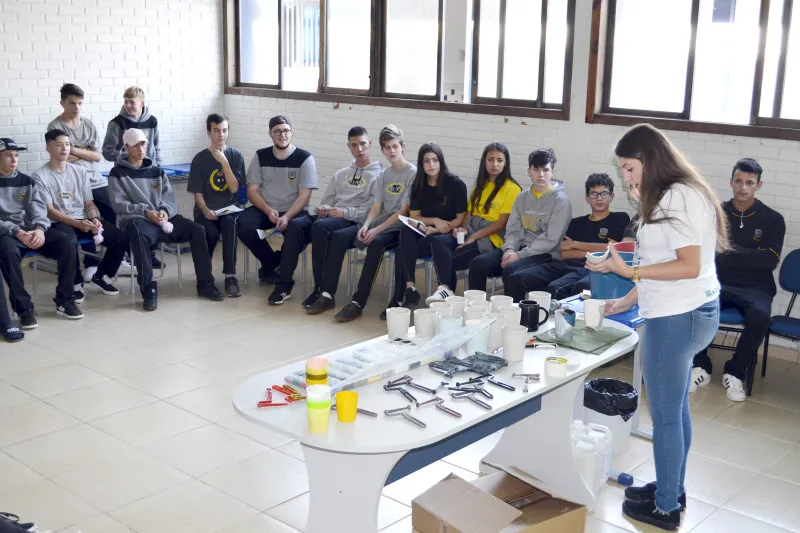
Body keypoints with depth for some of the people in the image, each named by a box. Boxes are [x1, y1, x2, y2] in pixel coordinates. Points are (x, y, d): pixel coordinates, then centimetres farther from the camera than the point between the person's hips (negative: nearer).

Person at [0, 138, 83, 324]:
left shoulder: (27, 181, 14)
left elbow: (38, 208, 4)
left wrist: (39, 229, -19)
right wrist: (17, 232, -23)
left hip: (32, 230, 4)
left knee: (66, 243, -21)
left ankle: (64, 301, -12)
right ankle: (24, 308, -29)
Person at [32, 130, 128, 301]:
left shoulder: (79, 172, 11)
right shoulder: (40, 176, -3)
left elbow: (89, 204, 11)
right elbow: (49, 211, -9)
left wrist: (95, 219, -12)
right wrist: (77, 223, -22)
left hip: (84, 220, 5)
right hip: (59, 222, -5)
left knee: (121, 238, -16)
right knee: (69, 242, -40)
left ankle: (100, 276, 8)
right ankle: (76, 283, -13)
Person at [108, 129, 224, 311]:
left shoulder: (156, 170, 19)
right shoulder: (118, 173, 6)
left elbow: (169, 196, 10)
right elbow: (118, 203, -4)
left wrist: (164, 210, -13)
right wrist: (145, 211, -17)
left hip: (162, 217, 5)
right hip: (136, 218, -4)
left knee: (197, 229, -17)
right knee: (139, 235, -41)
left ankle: (205, 284, -10)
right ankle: (149, 290, -35)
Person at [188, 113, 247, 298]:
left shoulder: (236, 156, 3)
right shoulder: (200, 159, 2)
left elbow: (234, 188, -6)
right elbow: (197, 193, 1)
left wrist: (224, 162, -15)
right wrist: (205, 211, -18)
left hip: (230, 208, 0)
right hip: (206, 209, 0)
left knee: (229, 223, -36)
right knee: (211, 232, -32)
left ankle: (230, 276, -31)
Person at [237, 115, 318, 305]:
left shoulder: (305, 158, -5)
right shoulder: (260, 156, 4)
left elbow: (304, 195, -10)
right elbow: (252, 190, 2)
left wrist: (286, 217, -25)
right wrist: (268, 211, -17)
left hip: (294, 211, -3)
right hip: (265, 210, 3)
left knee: (296, 228, -37)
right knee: (243, 224, -27)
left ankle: (284, 285, -27)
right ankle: (271, 263, -1)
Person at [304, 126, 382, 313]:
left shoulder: (378, 175, 8)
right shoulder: (340, 174, 29)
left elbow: (373, 208, -6)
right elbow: (326, 200, 26)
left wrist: (345, 212, -17)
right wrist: (323, 209, 1)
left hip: (359, 224, -4)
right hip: (336, 220, 4)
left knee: (340, 236, -38)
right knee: (318, 226, -31)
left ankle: (326, 294, -37)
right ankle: (320, 289, -30)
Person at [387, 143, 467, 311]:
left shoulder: (455, 184, -8)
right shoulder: (418, 185, 6)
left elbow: (461, 219, -7)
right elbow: (414, 217, 6)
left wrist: (435, 230, -17)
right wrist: (435, 221, -12)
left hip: (449, 235, -4)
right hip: (426, 233, 5)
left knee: (404, 251, -29)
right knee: (406, 231, -32)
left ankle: (400, 295, -20)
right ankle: (409, 287, -35)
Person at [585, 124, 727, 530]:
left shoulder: (679, 196, -17)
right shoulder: (670, 197, 15)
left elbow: (689, 267, -21)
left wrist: (629, 271, -22)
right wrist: (625, 302, 14)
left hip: (677, 318, -10)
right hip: (687, 313, 10)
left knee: (664, 415, 1)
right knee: (676, 408, 19)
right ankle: (673, 490, 32)